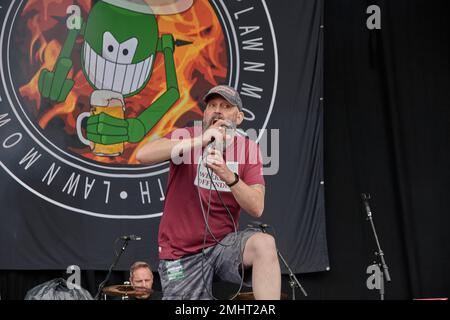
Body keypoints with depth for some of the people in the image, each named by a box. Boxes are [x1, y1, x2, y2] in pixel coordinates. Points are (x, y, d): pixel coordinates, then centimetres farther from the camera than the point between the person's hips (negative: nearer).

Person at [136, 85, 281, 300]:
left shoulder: (249, 149, 0)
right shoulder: (186, 136, -4)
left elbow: (256, 208, -12)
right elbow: (143, 155, -25)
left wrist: (228, 175, -29)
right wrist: (199, 141, -32)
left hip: (223, 244, 1)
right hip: (181, 253, -1)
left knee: (264, 243, -28)